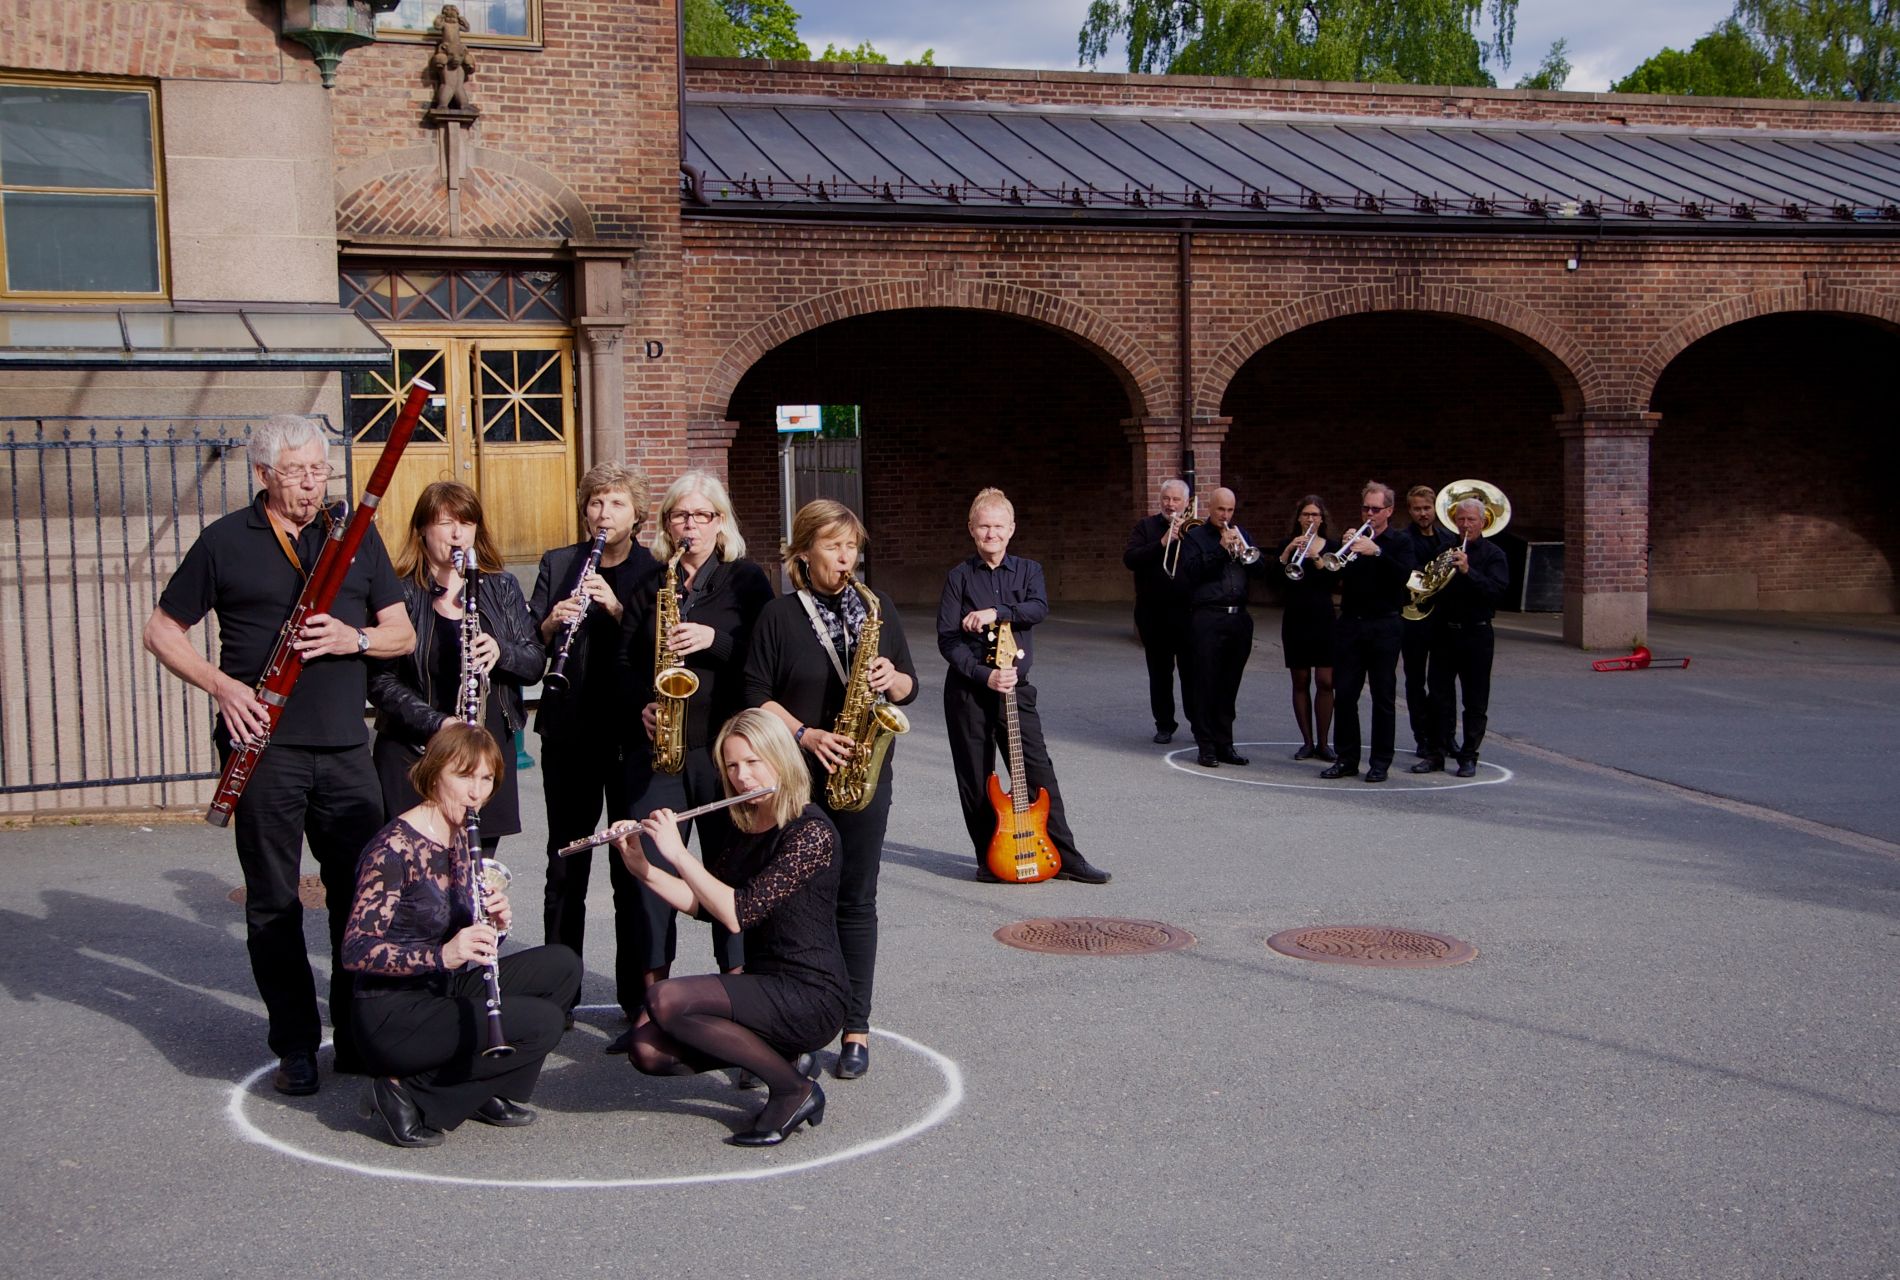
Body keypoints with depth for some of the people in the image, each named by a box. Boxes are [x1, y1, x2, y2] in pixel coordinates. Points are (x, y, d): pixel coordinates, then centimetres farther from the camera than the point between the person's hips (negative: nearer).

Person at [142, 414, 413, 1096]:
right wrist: (220, 684, -10)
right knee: (274, 902, 4)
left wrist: (355, 637, -11)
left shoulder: (356, 539, 10)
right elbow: (162, 630, 6)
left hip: (345, 747, 2)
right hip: (264, 746, -2)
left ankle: (358, 1033, 17)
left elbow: (402, 635, 11)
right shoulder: (225, 542, 2)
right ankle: (295, 1046, 13)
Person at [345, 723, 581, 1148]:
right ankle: (408, 1095, -8)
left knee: (561, 965, 0)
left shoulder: (460, 841, 9)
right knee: (541, 1023, -19)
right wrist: (442, 955, -35)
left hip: (443, 993, 9)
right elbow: (355, 951, -23)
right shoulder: (395, 848, -18)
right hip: (392, 1018, -9)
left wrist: (498, 921, -10)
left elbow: (478, 946, 13)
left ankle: (485, 1089, 6)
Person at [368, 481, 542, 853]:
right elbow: (381, 681, -7)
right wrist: (437, 722, -19)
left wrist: (501, 652, -16)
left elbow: (535, 664, 5)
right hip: (415, 757, -3)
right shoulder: (400, 593, -2)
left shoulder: (501, 587, 8)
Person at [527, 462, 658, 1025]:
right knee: (566, 862, 9)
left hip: (633, 732, -2)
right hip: (568, 731, 2)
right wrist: (551, 623, -13)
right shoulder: (557, 565, 9)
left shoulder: (655, 572, 3)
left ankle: (638, 994, 8)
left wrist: (617, 608, -18)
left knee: (633, 866, -1)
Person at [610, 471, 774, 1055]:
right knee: (652, 867, 1)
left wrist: (714, 639, -17)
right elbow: (627, 658, 12)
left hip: (724, 747, -3)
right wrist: (642, 705, -4)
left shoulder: (745, 579, 4)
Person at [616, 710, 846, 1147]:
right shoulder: (746, 830, 11)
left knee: (666, 1000, -25)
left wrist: (678, 853, -21)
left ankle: (794, 1089, -9)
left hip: (810, 998, -8)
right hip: (764, 986, 8)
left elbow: (737, 913, -24)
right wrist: (639, 865, 0)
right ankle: (777, 1057, 10)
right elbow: (701, 903, 13)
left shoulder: (811, 832, -17)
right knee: (647, 1051, -7)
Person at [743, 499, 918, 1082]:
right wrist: (806, 735, -15)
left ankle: (856, 1028, 10)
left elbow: (909, 686, 12)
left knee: (855, 900, 3)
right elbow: (757, 696, -2)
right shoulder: (779, 615, 0)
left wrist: (893, 680, -10)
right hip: (796, 776, -1)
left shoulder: (878, 607, 8)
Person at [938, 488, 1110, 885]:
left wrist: (995, 613, -25)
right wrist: (984, 675, -17)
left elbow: (1039, 608, -14)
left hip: (1014, 687, 1)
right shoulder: (960, 577, 1)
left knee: (1038, 772, 1)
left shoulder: (1027, 570, 7)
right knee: (976, 779, 5)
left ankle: (1066, 857, 7)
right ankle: (989, 858, 17)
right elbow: (946, 638, -7)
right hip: (967, 689, -1)